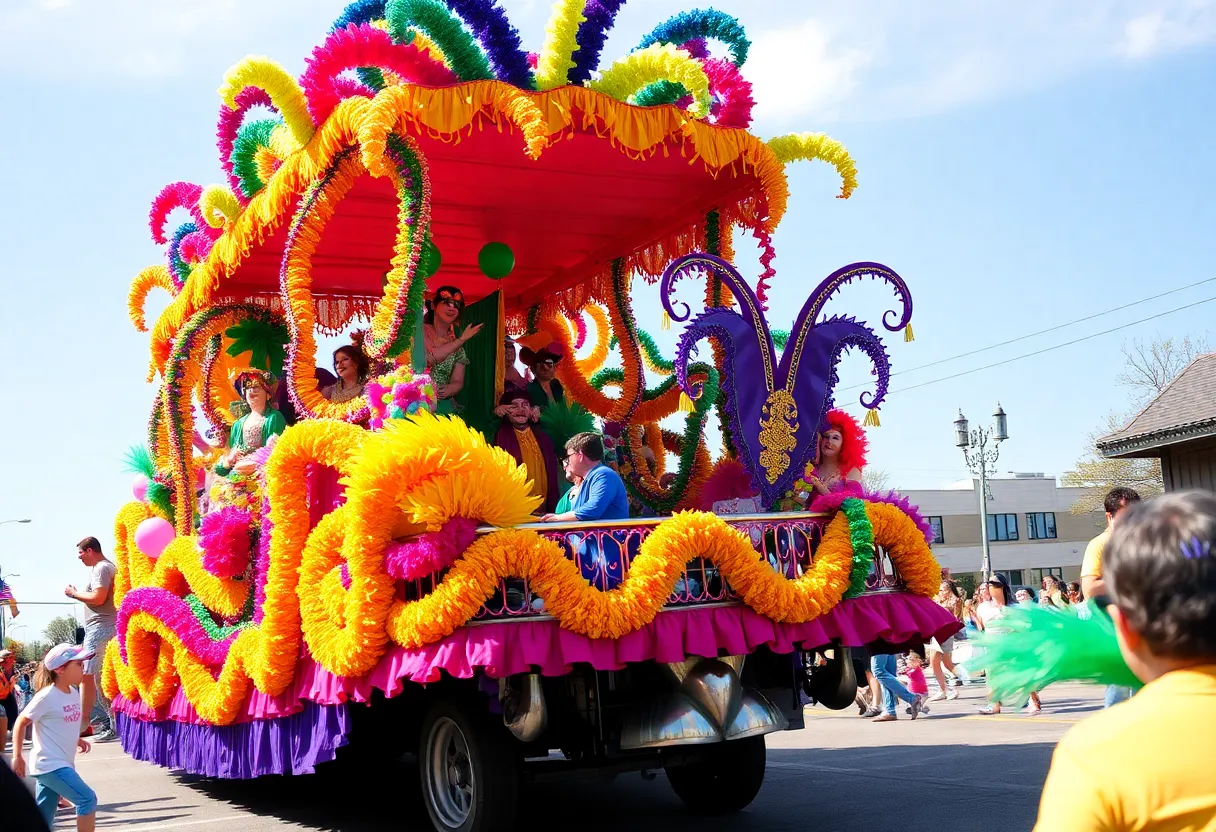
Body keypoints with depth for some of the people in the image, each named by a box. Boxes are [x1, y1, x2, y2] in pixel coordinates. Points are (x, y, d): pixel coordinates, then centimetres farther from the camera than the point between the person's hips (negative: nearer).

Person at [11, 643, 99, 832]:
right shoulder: (47, 696, -16)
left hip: (61, 763, 8)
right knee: (87, 799, -13)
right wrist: (17, 756, -12)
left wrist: (76, 739, 13)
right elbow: (21, 723, -9)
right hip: (49, 764, -8)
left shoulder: (73, 692, 7)